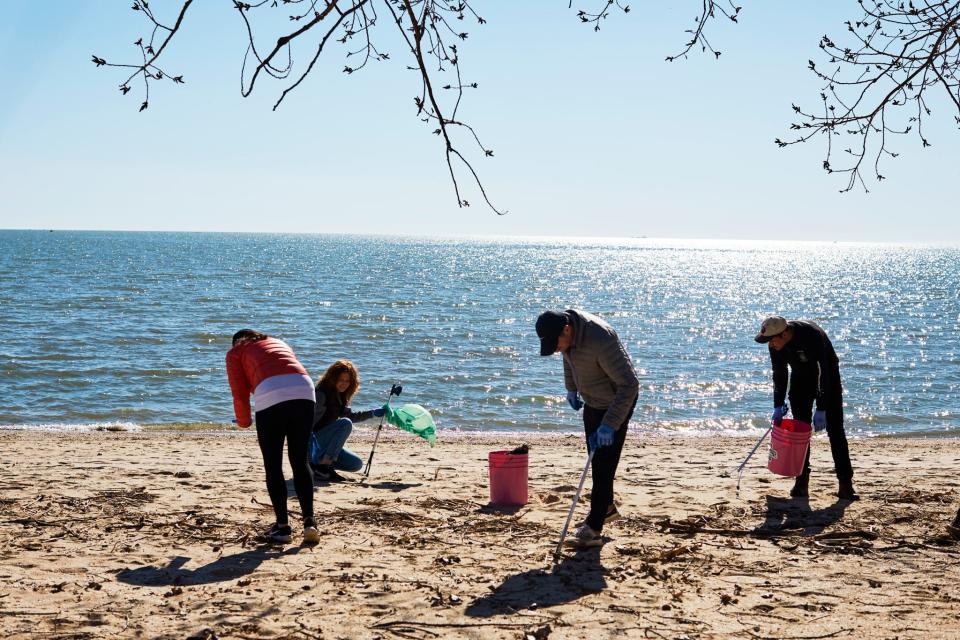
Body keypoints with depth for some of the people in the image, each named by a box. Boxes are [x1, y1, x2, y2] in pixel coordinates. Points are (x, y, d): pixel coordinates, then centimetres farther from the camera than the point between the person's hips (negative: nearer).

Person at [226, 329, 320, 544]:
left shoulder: (235, 352, 25)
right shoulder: (279, 343, 37)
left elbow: (240, 393, 16)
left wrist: (244, 422, 33)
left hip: (270, 394, -3)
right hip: (304, 390, 3)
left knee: (273, 465, 7)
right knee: (300, 460, 11)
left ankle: (282, 526, 5)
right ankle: (309, 521, 1)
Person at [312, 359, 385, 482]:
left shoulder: (340, 396, 9)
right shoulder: (321, 394, -19)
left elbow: (350, 415, 22)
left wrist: (373, 413, 13)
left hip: (325, 444, 9)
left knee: (357, 464, 4)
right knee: (345, 424, -28)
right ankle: (322, 467, -24)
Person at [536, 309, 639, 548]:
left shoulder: (601, 340, -37)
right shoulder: (565, 331, -12)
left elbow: (629, 384, -35)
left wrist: (609, 425, -34)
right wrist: (571, 388, 17)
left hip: (616, 403, -8)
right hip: (592, 401, 8)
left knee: (604, 464, -8)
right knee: (596, 458, 19)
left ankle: (593, 528, -5)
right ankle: (607, 507, 37)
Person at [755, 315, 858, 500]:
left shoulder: (811, 336, -36)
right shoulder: (775, 344, -17)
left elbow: (822, 373, -34)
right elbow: (779, 374, -6)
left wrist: (821, 410, -34)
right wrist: (778, 406, -13)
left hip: (827, 376, -5)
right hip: (801, 378, 5)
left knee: (835, 429, -10)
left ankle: (846, 484, -11)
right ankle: (802, 481, 1)